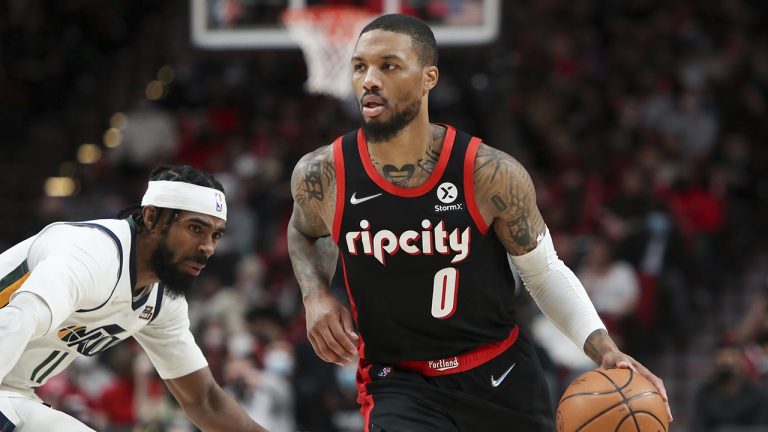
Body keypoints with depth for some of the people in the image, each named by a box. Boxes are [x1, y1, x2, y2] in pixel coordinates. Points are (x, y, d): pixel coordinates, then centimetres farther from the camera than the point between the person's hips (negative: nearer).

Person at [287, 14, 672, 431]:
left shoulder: (491, 176, -16)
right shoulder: (323, 177, -11)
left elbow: (547, 274, -2)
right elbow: (305, 232, 15)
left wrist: (605, 351, -16)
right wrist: (316, 295, -6)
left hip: (502, 379, 1)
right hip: (399, 385, -1)